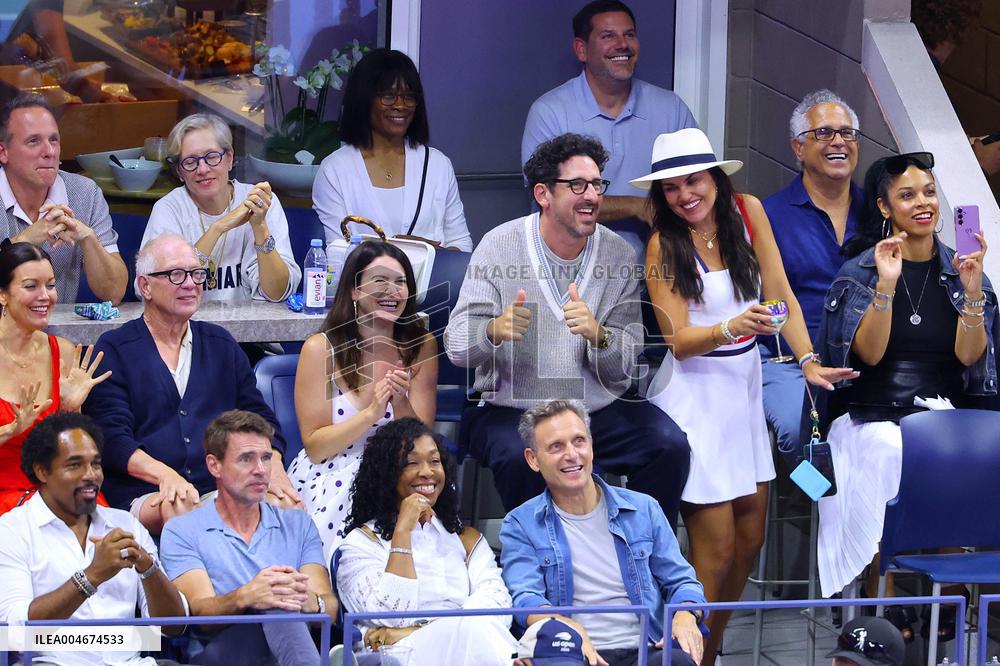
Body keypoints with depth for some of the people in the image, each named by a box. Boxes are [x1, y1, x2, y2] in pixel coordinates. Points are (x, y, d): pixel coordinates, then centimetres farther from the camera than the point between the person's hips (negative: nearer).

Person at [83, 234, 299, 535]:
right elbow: (112, 437, -4)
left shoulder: (221, 345, 22)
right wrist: (164, 475, -24)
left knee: (289, 506, -28)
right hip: (147, 496, -4)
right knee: (178, 508, -40)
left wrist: (272, 465, -5)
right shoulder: (114, 350, 7)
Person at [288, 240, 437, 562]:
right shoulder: (321, 349, -4)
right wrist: (371, 413, -21)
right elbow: (315, 447, -6)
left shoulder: (421, 346, 4)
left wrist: (401, 405, -21)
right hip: (331, 481, -2)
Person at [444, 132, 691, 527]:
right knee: (518, 457, -34)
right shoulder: (499, 246, -4)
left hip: (600, 406, 3)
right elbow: (457, 345, -9)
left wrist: (598, 335, -24)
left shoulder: (618, 254, 2)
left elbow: (627, 363, -1)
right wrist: (495, 331, -32)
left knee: (670, 447, -20)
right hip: (513, 406, -3)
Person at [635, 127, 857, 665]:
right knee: (716, 551, -6)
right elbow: (678, 339, -17)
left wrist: (808, 361, -13)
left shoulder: (746, 212, -1)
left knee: (749, 542, 10)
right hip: (694, 394, -5)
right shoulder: (664, 245, -12)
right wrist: (731, 328, -35)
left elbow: (781, 295, -1)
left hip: (744, 386, 5)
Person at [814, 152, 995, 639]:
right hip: (873, 417, -1)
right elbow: (869, 353, -6)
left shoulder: (959, 270, 12)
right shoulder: (860, 272, 7)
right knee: (892, 455, -35)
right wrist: (887, 285, -18)